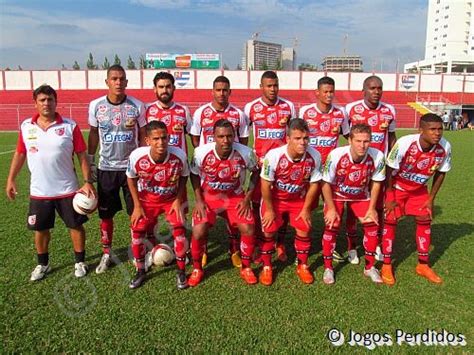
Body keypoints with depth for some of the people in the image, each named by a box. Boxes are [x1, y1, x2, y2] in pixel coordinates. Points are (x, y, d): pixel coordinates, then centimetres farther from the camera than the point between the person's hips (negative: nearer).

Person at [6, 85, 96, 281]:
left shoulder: (70, 126, -8)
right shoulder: (26, 126, 0)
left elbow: (82, 155, -6)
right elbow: (20, 154, 11)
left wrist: (87, 181, -12)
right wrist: (11, 179, 9)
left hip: (67, 189, -2)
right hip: (39, 191, 2)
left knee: (76, 226, 8)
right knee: (40, 229, 14)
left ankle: (80, 262, 27)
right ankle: (42, 264, 35)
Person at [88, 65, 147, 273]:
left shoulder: (137, 106, -6)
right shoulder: (96, 106, -2)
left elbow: (143, 135, 2)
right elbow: (93, 134, 9)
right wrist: (90, 162, 9)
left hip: (132, 166, -1)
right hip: (106, 168, 1)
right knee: (105, 214, 9)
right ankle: (106, 254, 25)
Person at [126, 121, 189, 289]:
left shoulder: (179, 156, -28)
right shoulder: (137, 156, -27)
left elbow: (183, 177, -6)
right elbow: (131, 178, -6)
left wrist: (178, 200, -12)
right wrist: (137, 205, -7)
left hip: (171, 200, -1)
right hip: (147, 201, 1)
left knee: (179, 231, -14)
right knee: (137, 232, -5)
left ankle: (181, 272, 9)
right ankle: (141, 271, 20)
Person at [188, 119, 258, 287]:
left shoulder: (245, 153, -20)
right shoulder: (201, 152, -20)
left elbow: (255, 172, 0)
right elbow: (194, 175, -1)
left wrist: (247, 199, -7)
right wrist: (198, 201, -9)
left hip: (235, 197, 1)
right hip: (208, 198, 0)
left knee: (248, 229, -17)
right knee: (198, 232, -18)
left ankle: (246, 268, 10)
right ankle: (197, 269, 10)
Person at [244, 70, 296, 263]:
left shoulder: (288, 106, 5)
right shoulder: (250, 107, 2)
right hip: (260, 162, 0)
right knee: (257, 202, 3)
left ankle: (280, 244, 18)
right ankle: (260, 245, 17)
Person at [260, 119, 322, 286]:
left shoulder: (314, 156, -25)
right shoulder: (273, 156, -33)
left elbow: (314, 184, -9)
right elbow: (265, 185, -19)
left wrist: (306, 209, -3)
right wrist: (269, 210, -10)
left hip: (298, 200, 2)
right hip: (274, 199, -2)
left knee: (304, 230, 1)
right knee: (269, 231, -1)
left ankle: (302, 266, 24)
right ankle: (266, 267, 20)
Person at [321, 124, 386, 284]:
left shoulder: (377, 157, -26)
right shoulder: (336, 155, -33)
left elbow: (375, 183, -8)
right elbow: (326, 183, -19)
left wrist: (372, 208, -7)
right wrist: (331, 209, -17)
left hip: (361, 196, 3)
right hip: (336, 194, -2)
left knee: (372, 224, -5)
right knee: (331, 226, -13)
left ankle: (370, 267, 15)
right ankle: (328, 268, 6)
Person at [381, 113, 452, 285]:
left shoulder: (445, 147, -22)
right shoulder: (404, 143, -34)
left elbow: (440, 173, -4)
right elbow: (389, 169, -21)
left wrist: (431, 198, 0)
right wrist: (389, 197, -14)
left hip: (419, 189, 4)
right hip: (397, 186, -4)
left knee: (425, 220, 5)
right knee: (390, 221, -6)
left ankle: (423, 265, 21)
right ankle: (386, 266, 7)